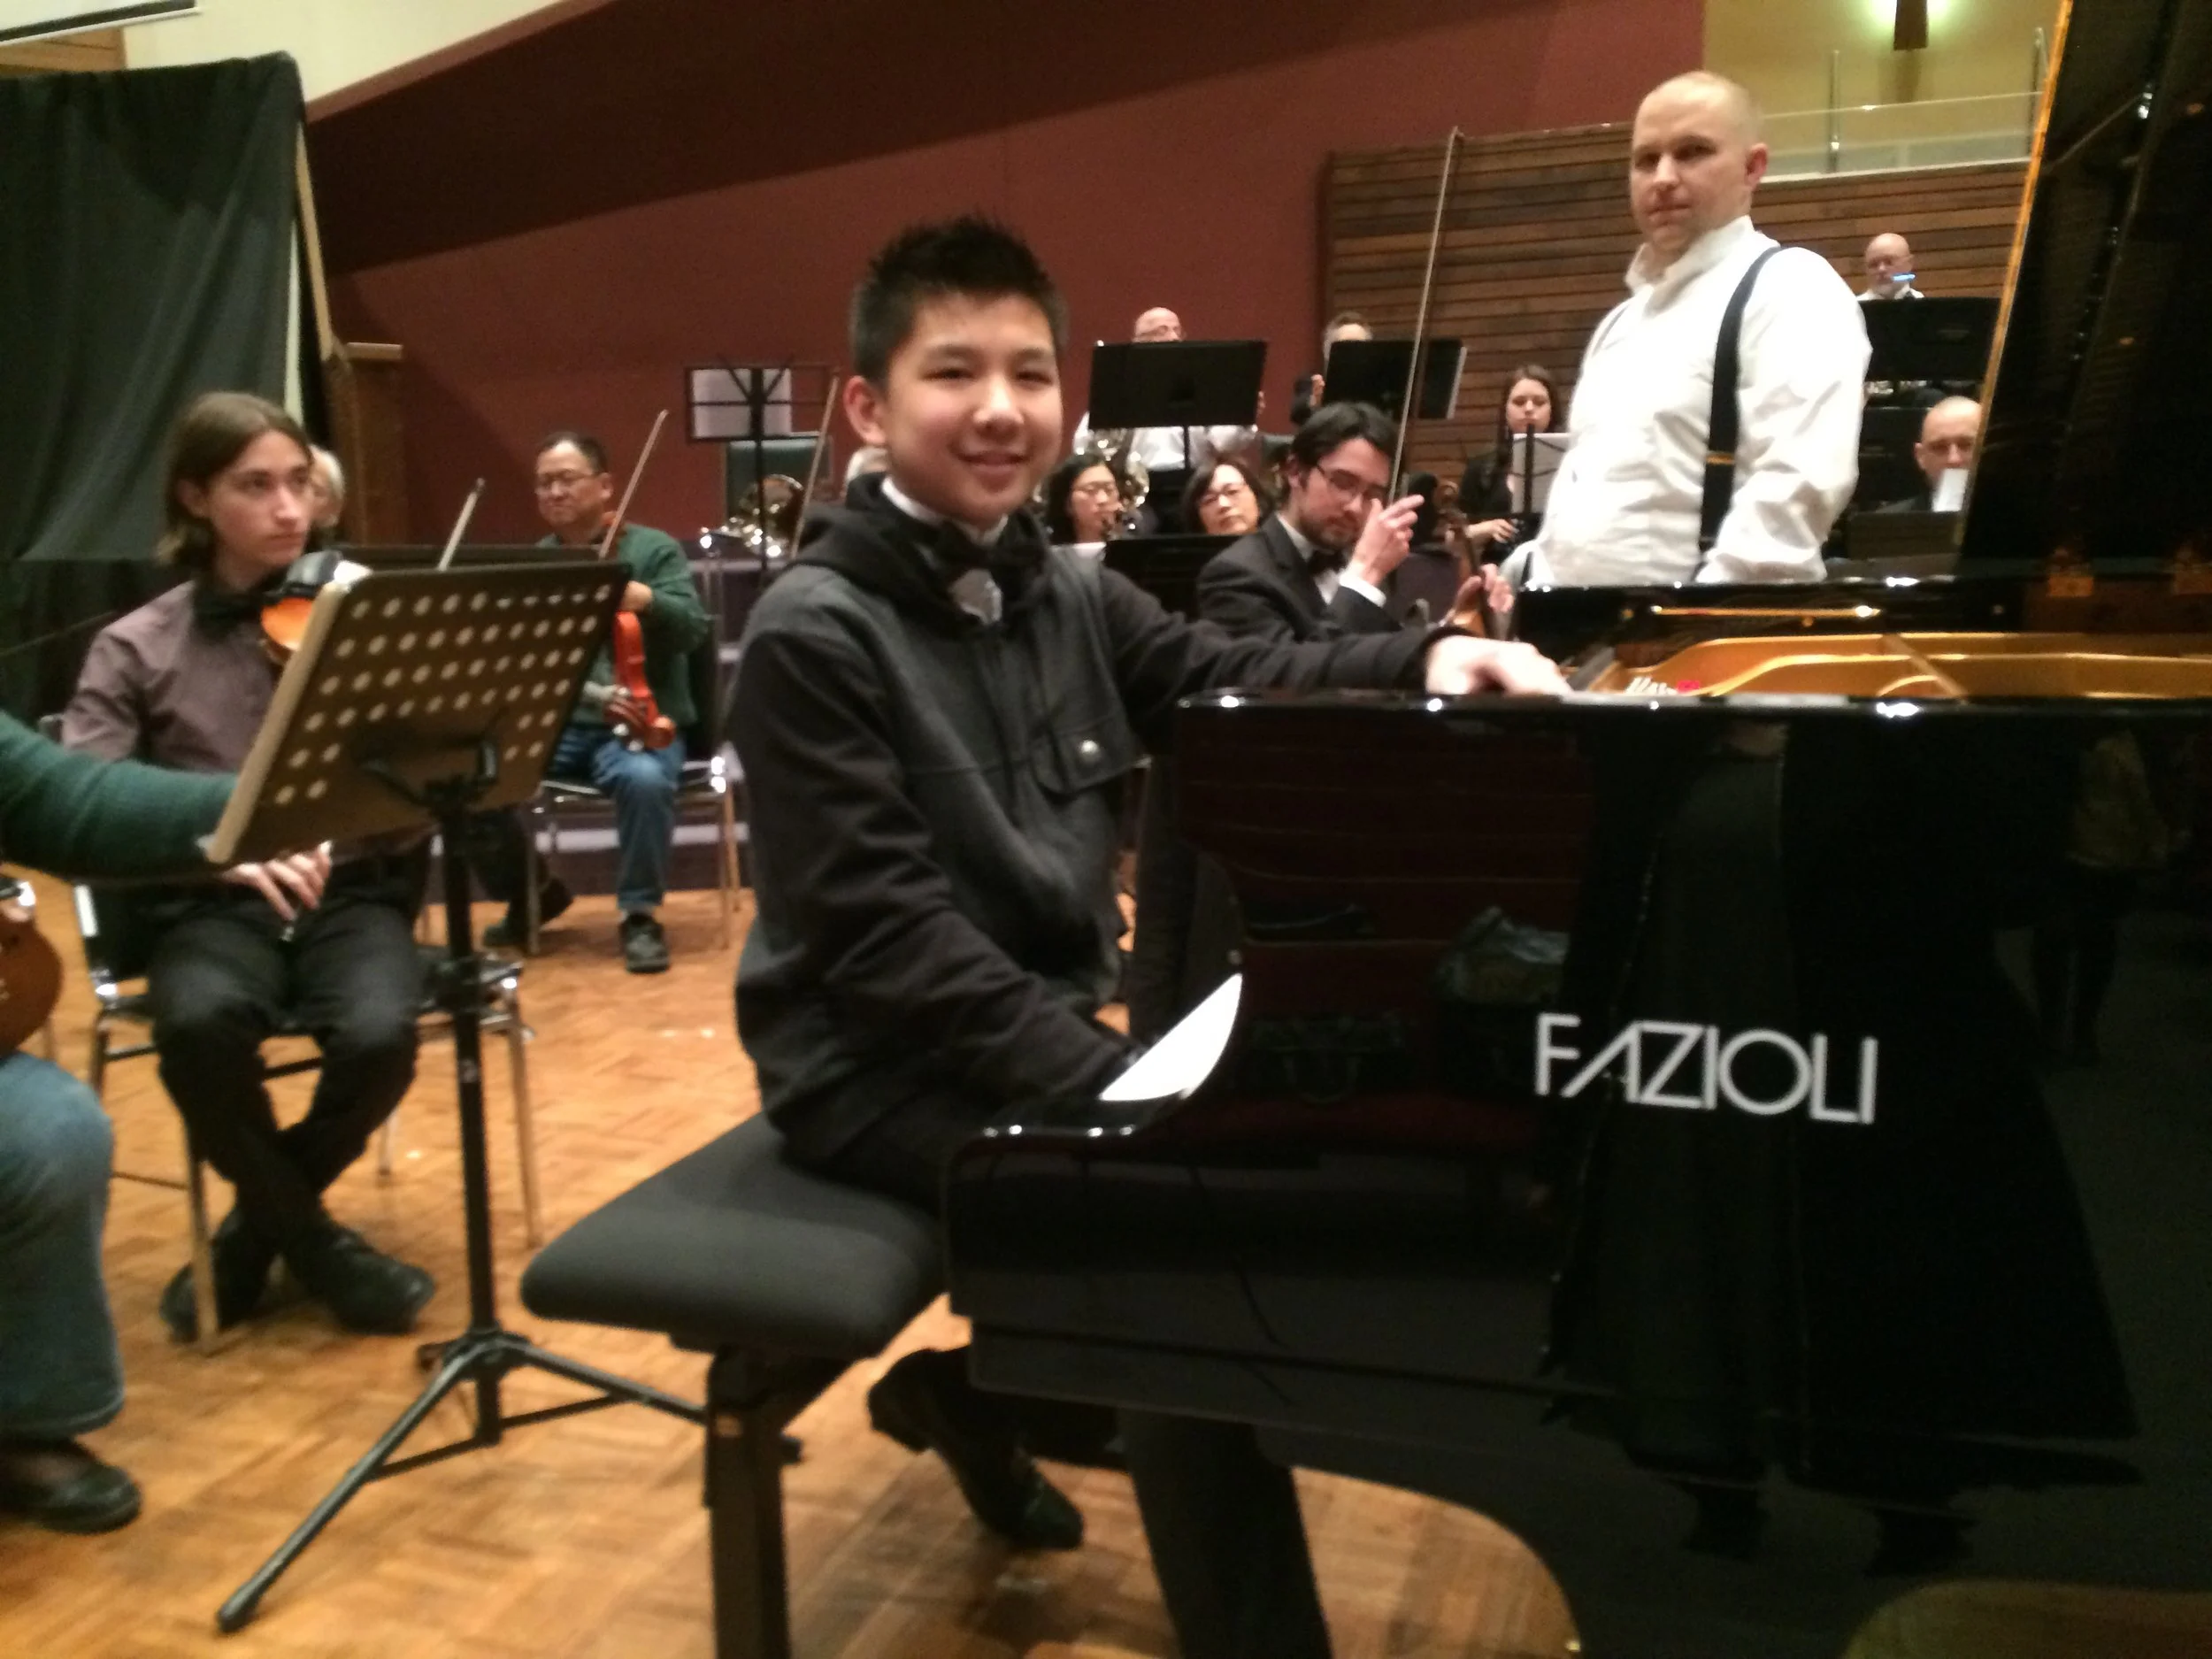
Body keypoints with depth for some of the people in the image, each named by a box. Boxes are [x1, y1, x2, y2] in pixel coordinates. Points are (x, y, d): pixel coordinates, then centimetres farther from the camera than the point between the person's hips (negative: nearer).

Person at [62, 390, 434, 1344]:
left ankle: (257, 1227, 3)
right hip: (209, 904, 0)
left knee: (378, 1035, -30)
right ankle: (311, 1239, -6)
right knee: (199, 1023, -34)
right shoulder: (136, 650, 5)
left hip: (354, 890, 1)